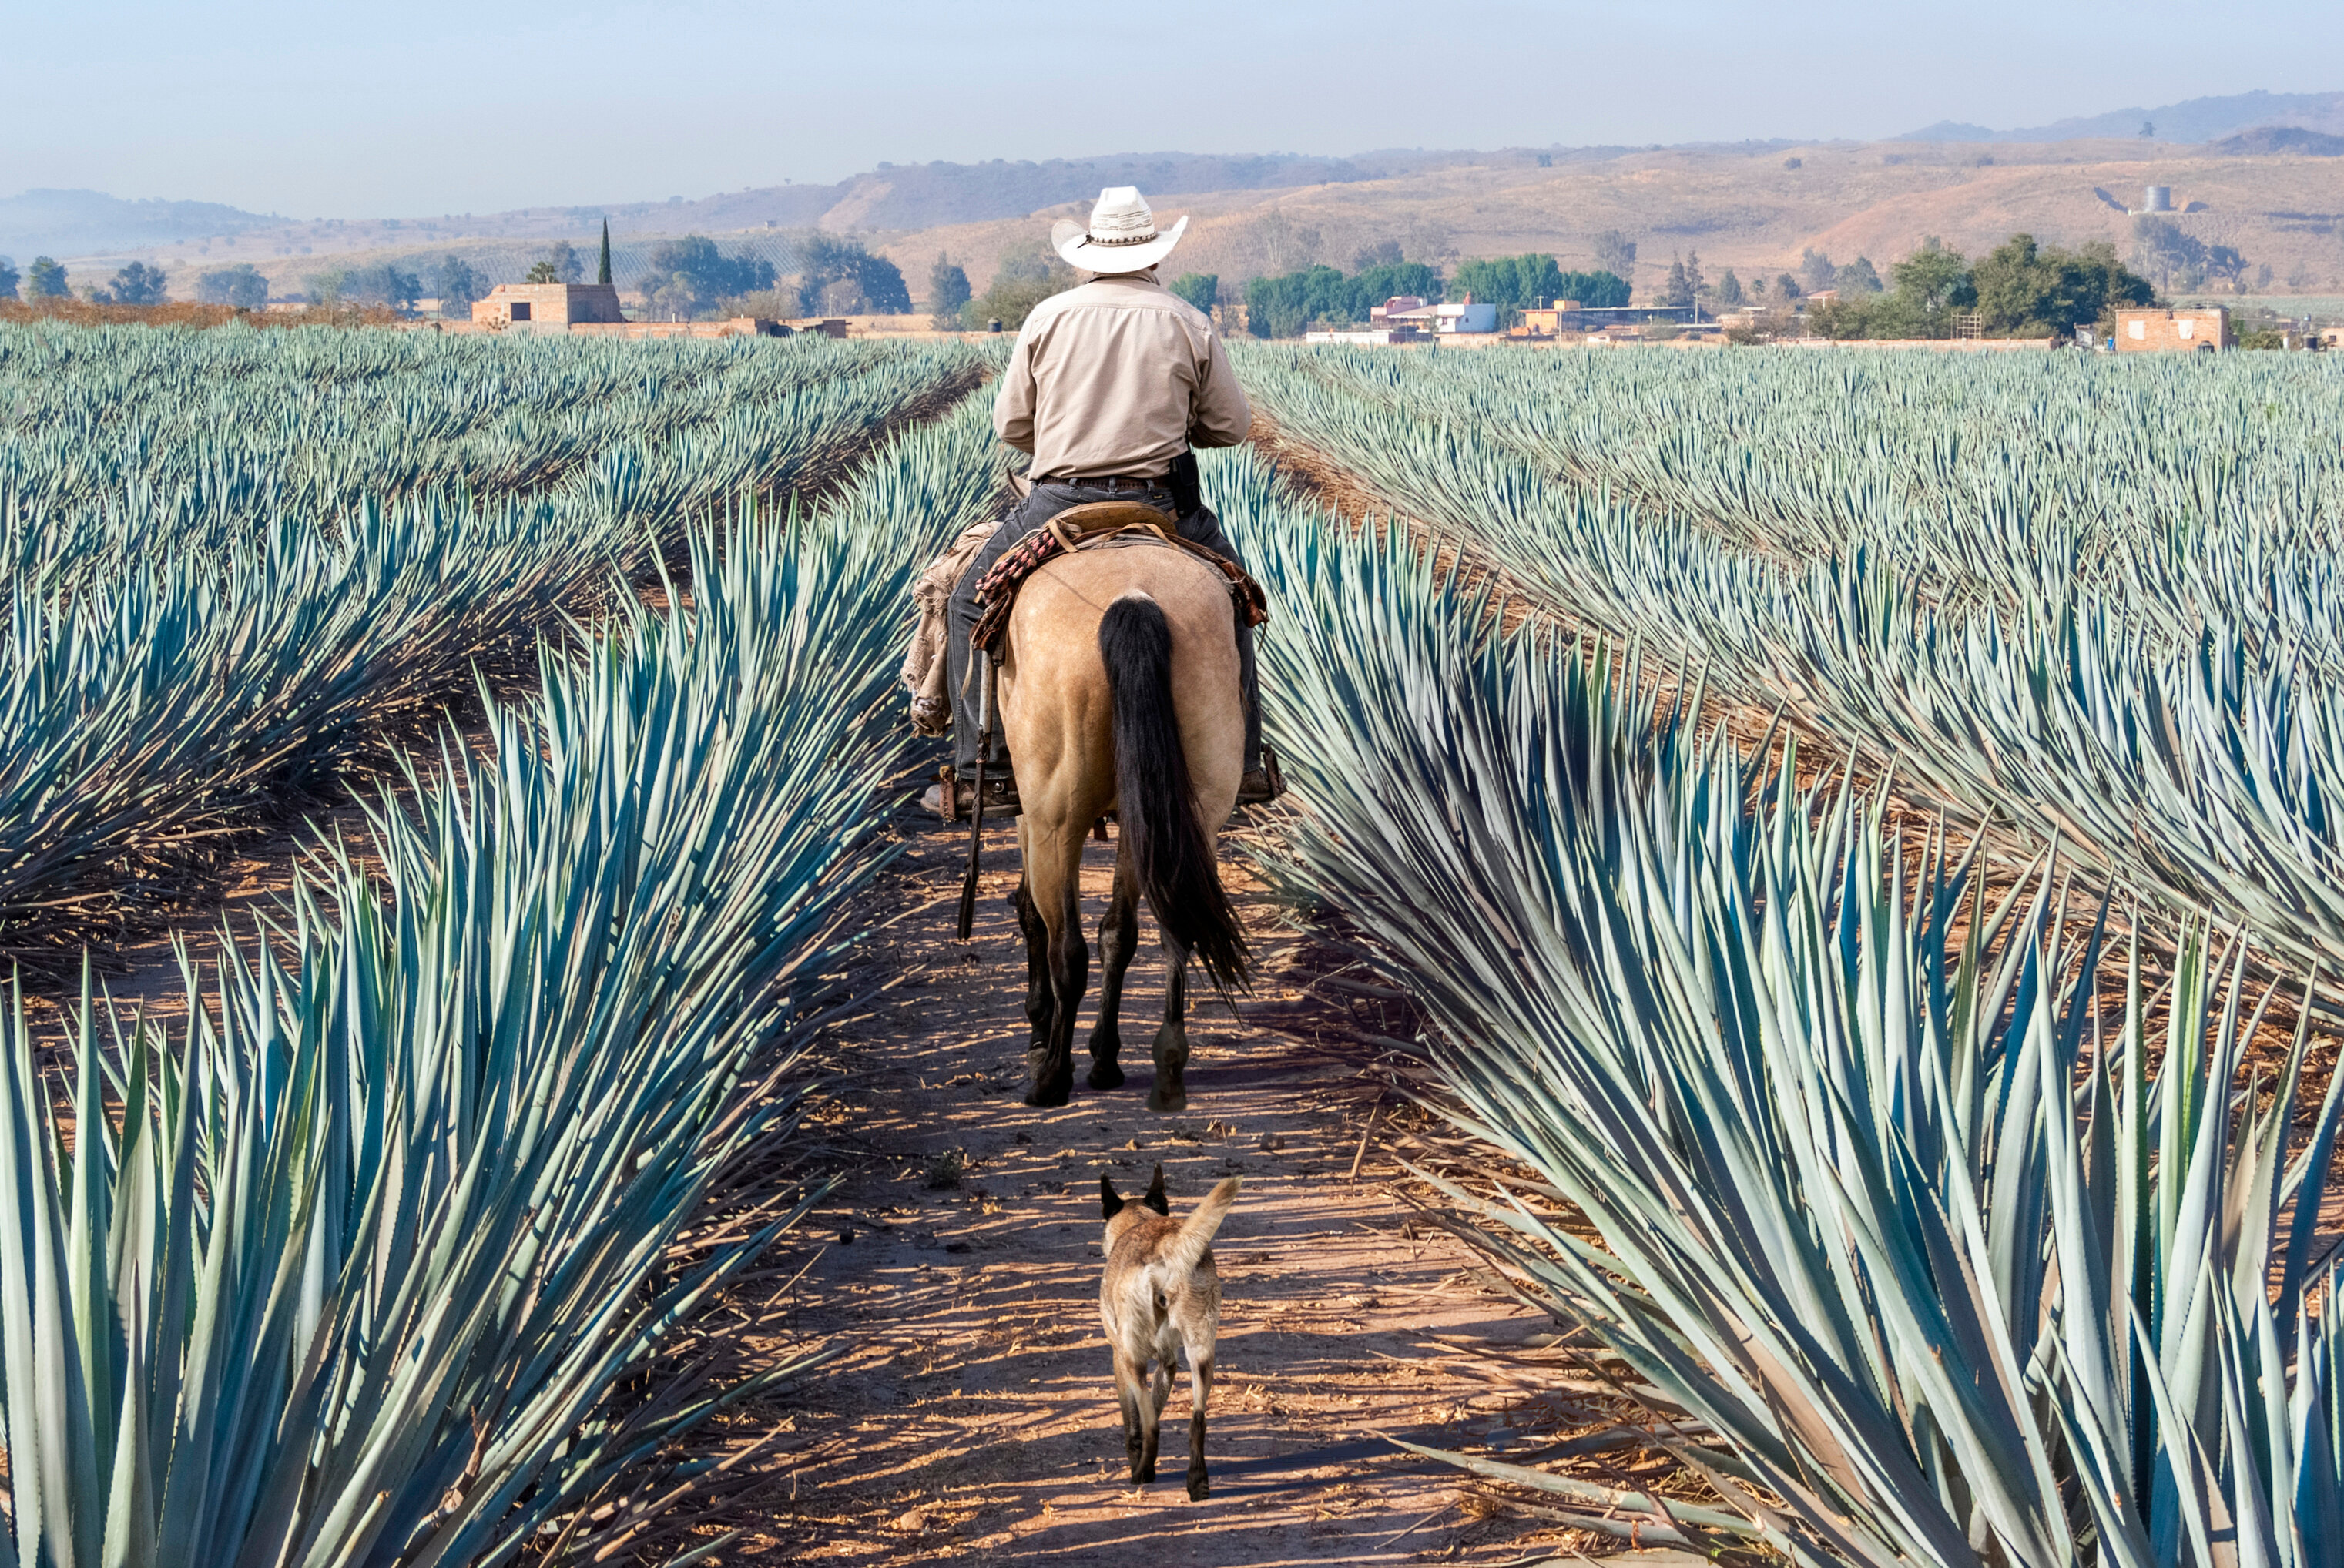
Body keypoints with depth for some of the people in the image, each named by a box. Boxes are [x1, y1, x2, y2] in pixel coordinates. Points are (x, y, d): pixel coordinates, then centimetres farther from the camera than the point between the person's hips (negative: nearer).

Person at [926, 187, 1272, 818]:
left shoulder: (1049, 316, 1)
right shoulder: (1189, 324, 1)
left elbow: (1010, 424, 7)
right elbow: (1232, 425, 7)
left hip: (1060, 502, -1)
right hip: (1160, 505, 1)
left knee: (972, 606, 17)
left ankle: (984, 773, 9)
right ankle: (1243, 763, 24)